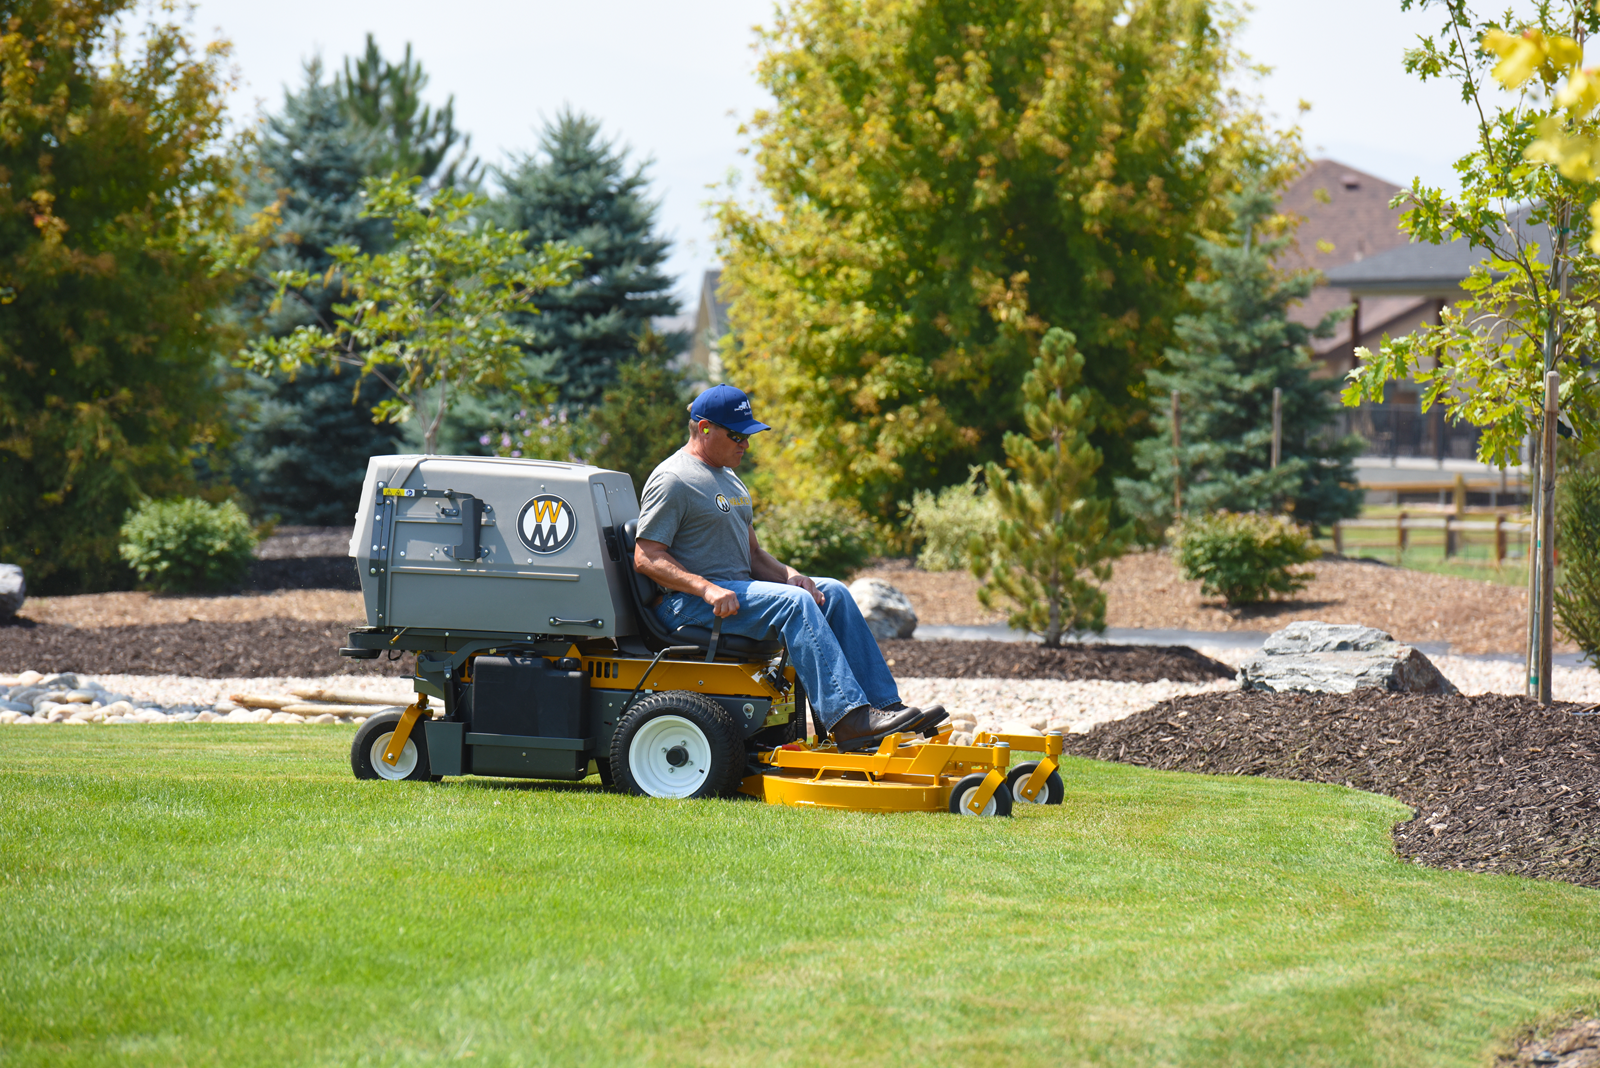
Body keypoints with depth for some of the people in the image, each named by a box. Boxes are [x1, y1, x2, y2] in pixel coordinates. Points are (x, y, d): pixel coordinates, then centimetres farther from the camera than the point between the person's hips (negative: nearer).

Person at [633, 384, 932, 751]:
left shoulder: (729, 481, 23)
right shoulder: (672, 481, -8)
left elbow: (753, 553, 23)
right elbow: (646, 558, -15)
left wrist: (788, 575, 1)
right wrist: (707, 589, -27)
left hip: (740, 588, 9)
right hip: (686, 604, -9)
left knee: (833, 592, -6)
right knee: (793, 602, -29)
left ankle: (884, 704, -12)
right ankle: (846, 717, -37)